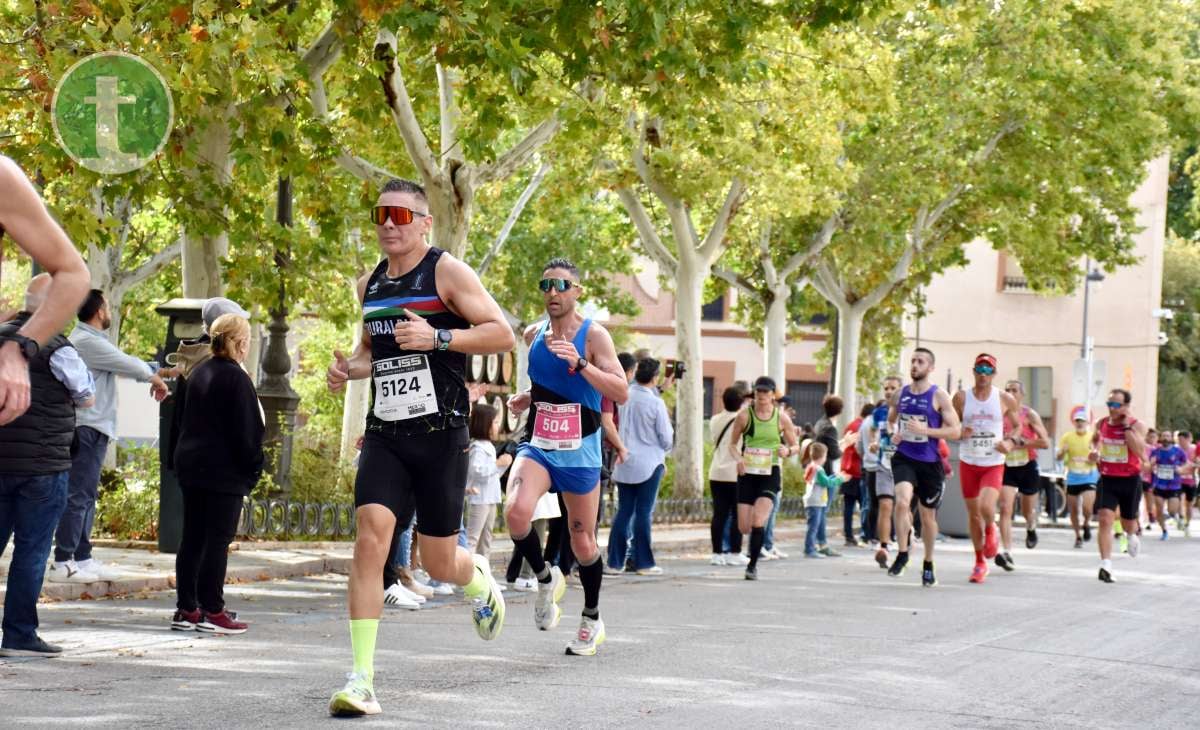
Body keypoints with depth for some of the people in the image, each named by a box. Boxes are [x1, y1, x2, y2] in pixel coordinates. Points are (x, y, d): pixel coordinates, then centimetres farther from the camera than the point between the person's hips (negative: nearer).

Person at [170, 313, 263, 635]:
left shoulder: (200, 374, 13)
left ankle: (186, 609, 11)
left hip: (191, 466, 8)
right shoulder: (236, 379, -13)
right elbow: (246, 431, -14)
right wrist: (253, 467, -6)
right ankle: (212, 611, -4)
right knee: (217, 540, -5)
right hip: (224, 472, -8)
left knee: (192, 538, 9)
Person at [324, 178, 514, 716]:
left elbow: (502, 334, -11)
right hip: (384, 435, 4)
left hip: (440, 435, -4)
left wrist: (437, 337, -23)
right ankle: (361, 680, -18)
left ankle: (479, 580, 44)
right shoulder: (369, 285, 12)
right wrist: (349, 368, 5)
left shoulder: (447, 272, -6)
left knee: (438, 563, 5)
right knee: (370, 540, -16)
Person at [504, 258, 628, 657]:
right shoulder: (533, 335, 6)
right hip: (537, 445, 3)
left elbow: (621, 392, -19)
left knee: (583, 542, 7)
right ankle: (546, 579, 1)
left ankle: (592, 620, 30)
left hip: (579, 452, -3)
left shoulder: (593, 336, -9)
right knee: (516, 511, -26)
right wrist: (527, 398, 6)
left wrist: (579, 363, -30)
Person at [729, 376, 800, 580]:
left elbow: (795, 446, 10)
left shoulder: (782, 418, 0)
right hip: (748, 473, 1)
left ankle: (753, 565, -4)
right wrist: (738, 459, -13)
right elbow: (732, 444, 7)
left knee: (757, 521, -19)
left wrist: (788, 451, -14)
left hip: (770, 474, -1)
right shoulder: (744, 415, -1)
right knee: (744, 528, 0)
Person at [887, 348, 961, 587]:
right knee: (903, 501, -25)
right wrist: (892, 433, 1)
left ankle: (928, 564, 30)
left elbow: (955, 431, -10)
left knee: (928, 515, 11)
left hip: (929, 462, -1)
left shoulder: (938, 396, -6)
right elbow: (890, 421, 24)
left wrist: (925, 430, -21)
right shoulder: (901, 394, 7)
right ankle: (902, 554, -13)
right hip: (904, 458, 2)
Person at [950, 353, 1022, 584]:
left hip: (994, 464, -2)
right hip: (969, 463, 2)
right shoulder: (961, 398, -1)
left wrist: (1010, 443, -8)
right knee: (973, 514, 8)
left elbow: (1017, 426, 11)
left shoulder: (1005, 400, -2)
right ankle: (980, 562, 25)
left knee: (986, 507, -23)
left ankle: (990, 531, 14)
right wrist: (960, 433, -14)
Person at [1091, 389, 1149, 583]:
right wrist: (1094, 450, 3)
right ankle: (1106, 565, -20)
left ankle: (1132, 535, 56)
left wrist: (1127, 427, -26)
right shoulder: (1101, 423, 1)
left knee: (1128, 522, 17)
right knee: (1105, 520, -16)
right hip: (1107, 479, 2)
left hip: (1130, 479, -2)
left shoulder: (1137, 426, -12)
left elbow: (1141, 453, -27)